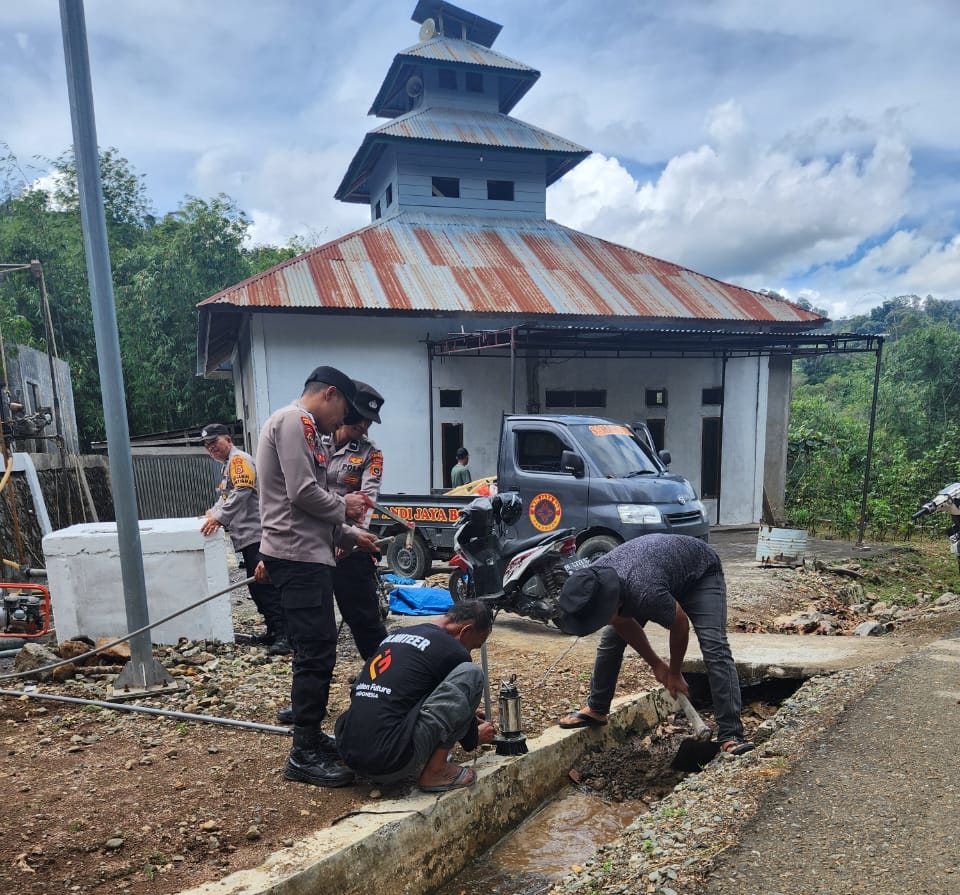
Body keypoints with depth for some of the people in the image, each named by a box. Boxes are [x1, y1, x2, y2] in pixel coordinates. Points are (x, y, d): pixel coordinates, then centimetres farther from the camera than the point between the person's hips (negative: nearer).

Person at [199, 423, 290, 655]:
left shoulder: (239, 459, -6)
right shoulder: (227, 465, 25)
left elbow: (241, 492, -19)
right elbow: (226, 495, 32)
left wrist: (219, 517, -22)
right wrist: (214, 511, 16)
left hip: (256, 534, -10)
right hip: (248, 536, 10)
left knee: (264, 585, -14)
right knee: (257, 586, 10)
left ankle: (283, 634, -14)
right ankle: (274, 631, 16)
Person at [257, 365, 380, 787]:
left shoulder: (301, 426, 21)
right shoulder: (294, 421, -12)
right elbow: (303, 493, -21)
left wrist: (349, 535, 19)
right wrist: (344, 507, -4)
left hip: (305, 555, 11)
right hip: (298, 557, -11)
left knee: (316, 651, 16)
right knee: (316, 653, -8)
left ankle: (310, 735, 27)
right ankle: (304, 754, 1)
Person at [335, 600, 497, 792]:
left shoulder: (397, 635, 20)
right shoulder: (453, 652, -4)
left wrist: (468, 713, 45)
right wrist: (476, 737, 34)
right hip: (392, 763, -8)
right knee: (471, 674, -3)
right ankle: (435, 771, 3)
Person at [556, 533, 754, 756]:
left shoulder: (646, 593, -45)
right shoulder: (591, 588, -26)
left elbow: (680, 624, -24)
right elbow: (625, 625, -6)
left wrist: (674, 674, -8)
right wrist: (656, 664, 1)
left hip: (699, 571, -5)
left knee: (714, 648, -23)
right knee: (611, 638, 0)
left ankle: (730, 736, -19)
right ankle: (596, 710, 17)